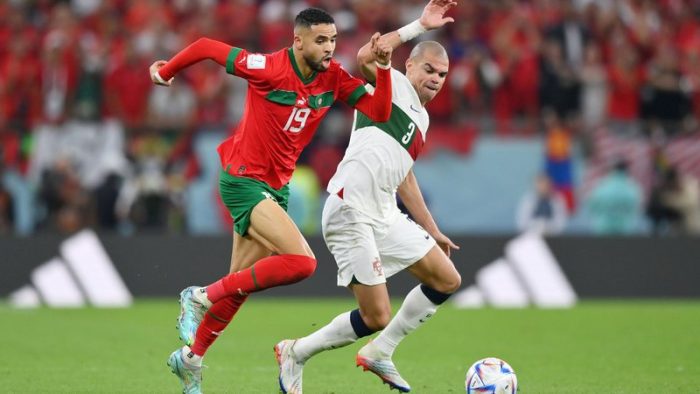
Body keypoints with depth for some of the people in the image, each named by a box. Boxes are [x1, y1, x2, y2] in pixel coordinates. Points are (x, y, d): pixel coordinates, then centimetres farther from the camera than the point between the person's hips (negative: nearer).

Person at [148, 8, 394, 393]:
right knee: (301, 262, -23)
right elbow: (206, 47, -9)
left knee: (240, 285, 13)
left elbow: (379, 112, -6)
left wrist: (383, 67, -19)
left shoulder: (334, 78, -1)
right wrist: (166, 71, 6)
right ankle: (202, 296, -9)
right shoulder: (269, 69, -19)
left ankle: (190, 359, 31)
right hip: (244, 179, -7)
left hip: (277, 186, 7)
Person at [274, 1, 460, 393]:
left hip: (384, 215, 9)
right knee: (377, 317, -10)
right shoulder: (392, 85, -2)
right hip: (351, 211, -9)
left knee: (447, 280, 8)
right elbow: (365, 57, -25)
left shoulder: (422, 119, 23)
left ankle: (380, 353, 17)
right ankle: (295, 354, 10)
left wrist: (432, 229, 34)